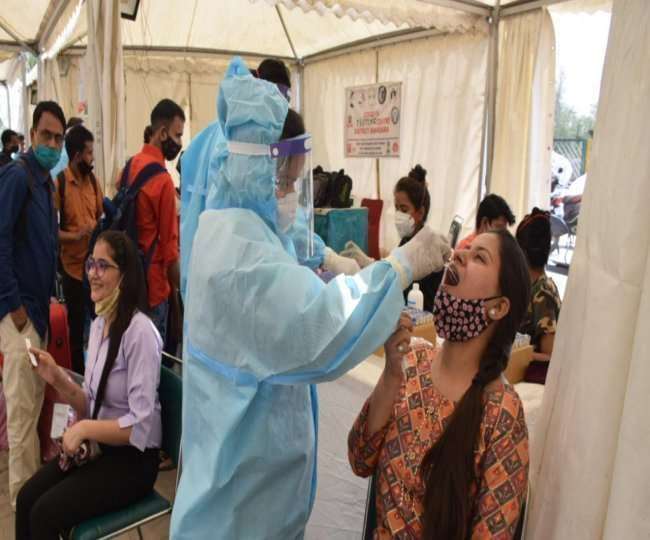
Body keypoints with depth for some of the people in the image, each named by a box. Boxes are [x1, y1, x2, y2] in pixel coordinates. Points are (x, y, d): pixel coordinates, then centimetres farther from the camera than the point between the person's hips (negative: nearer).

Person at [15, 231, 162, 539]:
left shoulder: (139, 331, -23)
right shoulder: (98, 324, 4)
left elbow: (141, 425, -22)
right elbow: (91, 406, 9)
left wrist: (85, 428, -20)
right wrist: (58, 380, -5)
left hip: (133, 459, -7)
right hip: (97, 447, 7)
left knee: (45, 513, -13)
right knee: (26, 498, -4)